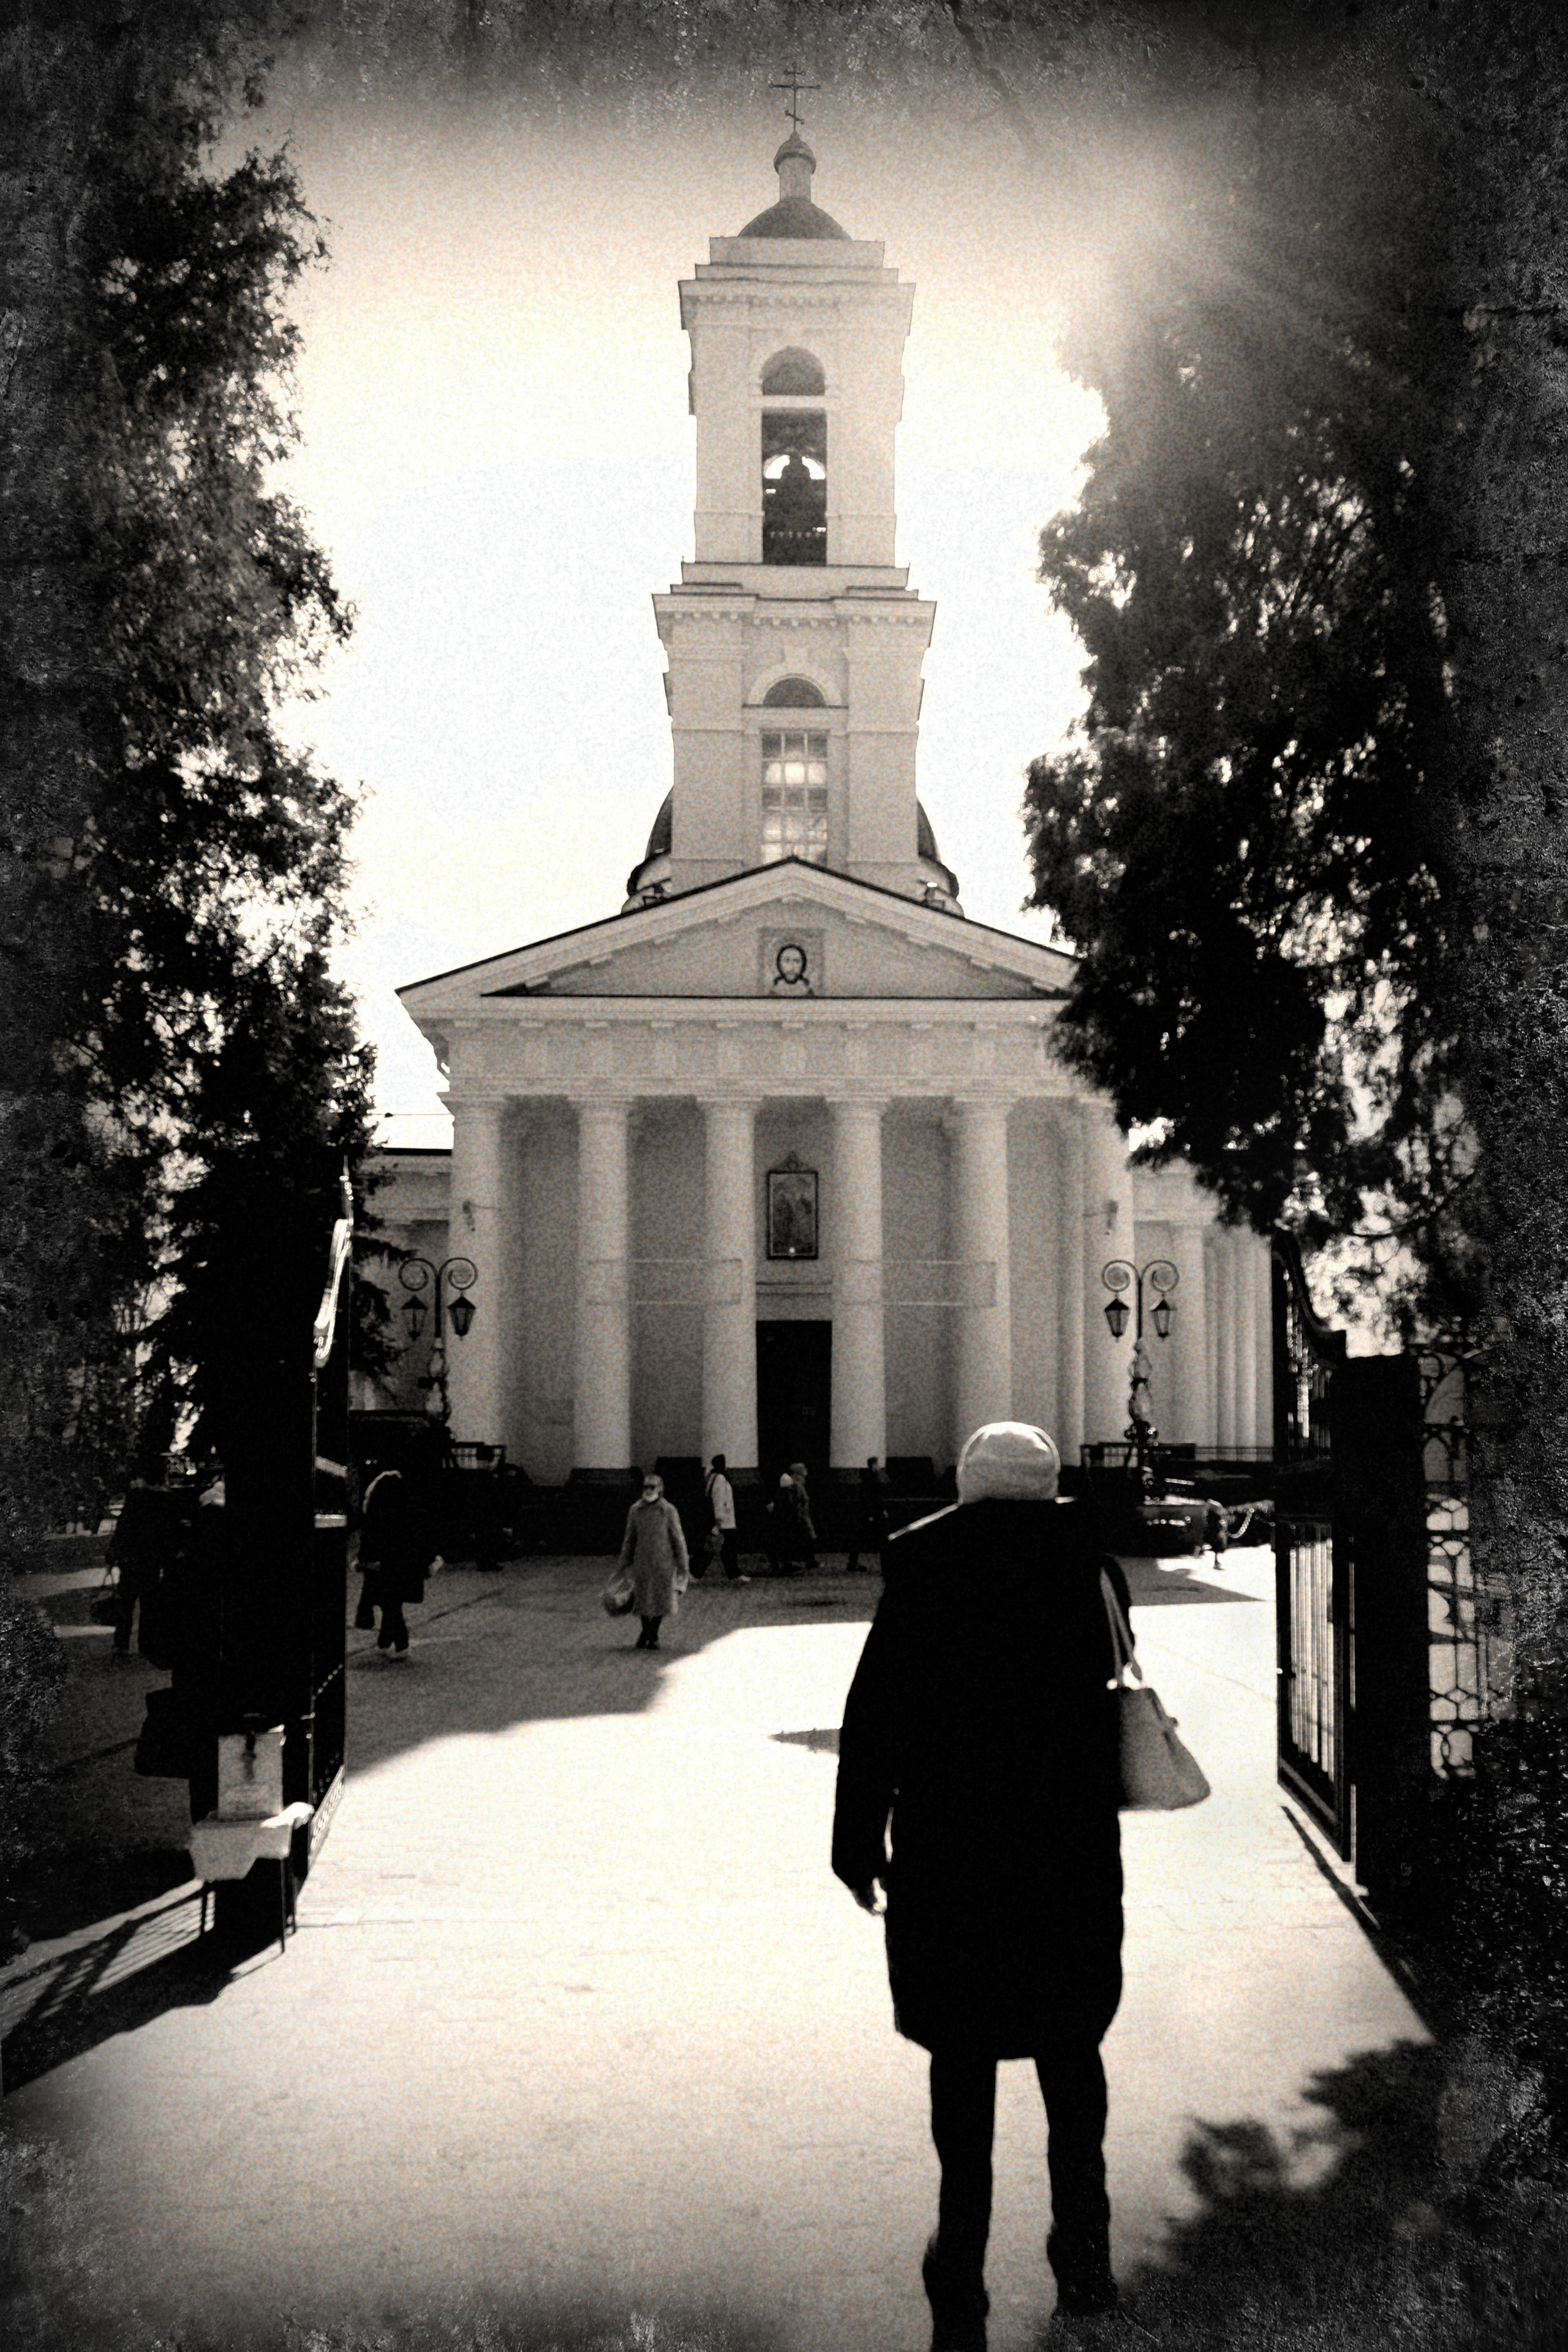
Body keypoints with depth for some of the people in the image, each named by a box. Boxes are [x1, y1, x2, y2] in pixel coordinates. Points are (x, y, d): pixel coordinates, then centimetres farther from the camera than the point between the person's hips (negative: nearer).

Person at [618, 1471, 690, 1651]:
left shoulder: (669, 1511, -4)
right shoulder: (635, 1511, 3)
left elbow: (678, 1540, 0)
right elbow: (629, 1539, 11)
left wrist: (683, 1567, -1)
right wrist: (624, 1565, 11)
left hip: (664, 1563, -1)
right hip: (642, 1562, 1)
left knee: (661, 1600, 4)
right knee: (643, 1600, 4)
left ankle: (654, 1636, 22)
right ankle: (645, 1633, 27)